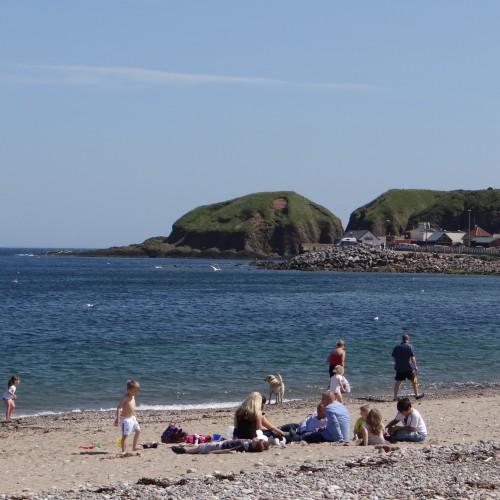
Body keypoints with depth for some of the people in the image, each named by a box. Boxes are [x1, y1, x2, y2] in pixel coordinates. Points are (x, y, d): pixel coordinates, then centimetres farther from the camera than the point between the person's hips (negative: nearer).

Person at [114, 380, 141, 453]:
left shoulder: (133, 397, 7)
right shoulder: (125, 398, -20)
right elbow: (118, 408, -25)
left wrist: (134, 416, 26)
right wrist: (117, 419, -31)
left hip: (132, 418, 9)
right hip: (125, 419, -9)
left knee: (138, 431, 16)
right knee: (125, 435, -8)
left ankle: (134, 447, 27)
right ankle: (123, 451, -3)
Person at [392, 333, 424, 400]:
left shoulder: (397, 347, 5)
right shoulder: (409, 346, -8)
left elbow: (393, 357, 9)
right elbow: (412, 357, -12)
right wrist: (415, 366, -7)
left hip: (399, 368, 3)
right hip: (408, 367, -3)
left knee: (397, 382, 7)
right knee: (414, 381, 12)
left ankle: (395, 397, 3)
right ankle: (417, 395, 19)